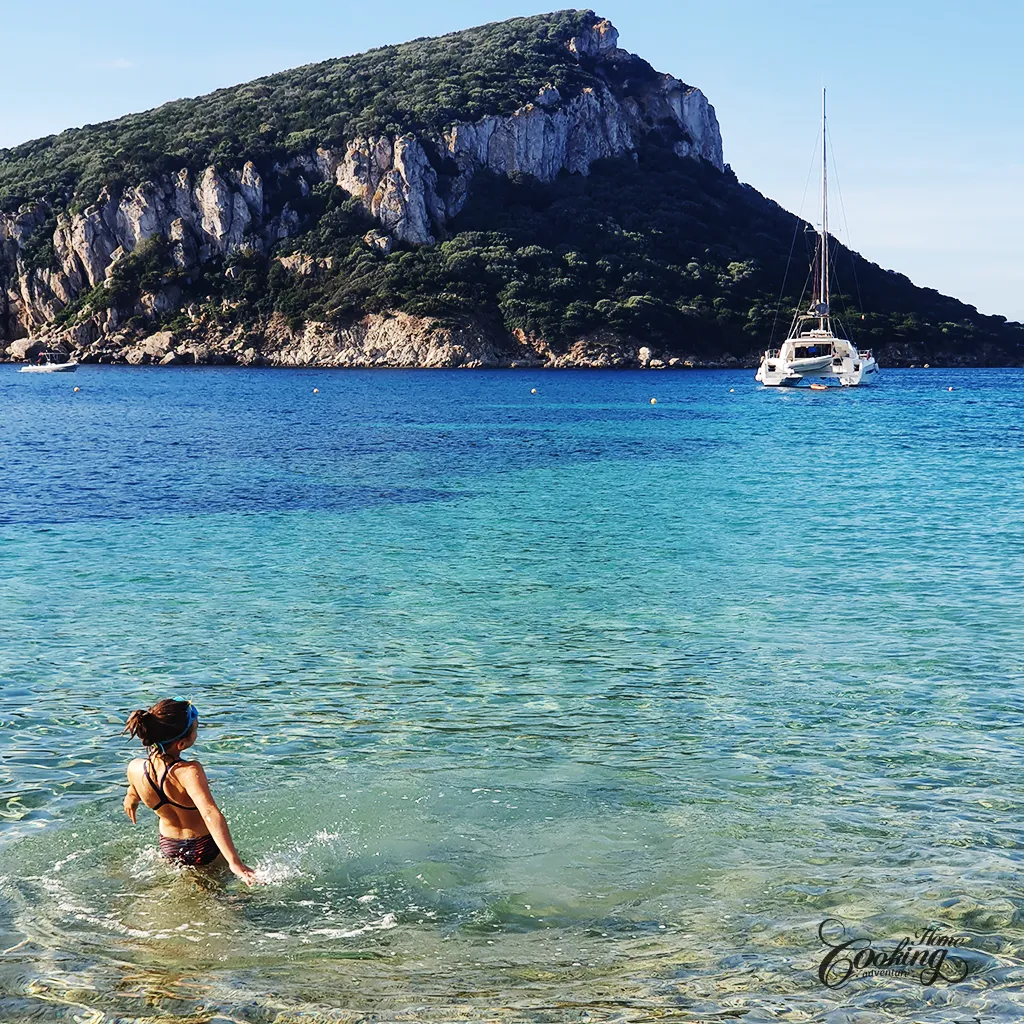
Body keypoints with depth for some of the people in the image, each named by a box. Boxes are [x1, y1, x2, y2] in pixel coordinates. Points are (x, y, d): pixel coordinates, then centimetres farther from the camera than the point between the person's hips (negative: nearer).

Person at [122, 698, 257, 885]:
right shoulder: (189, 771, -36)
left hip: (168, 850, 6)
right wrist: (234, 861, -52)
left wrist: (131, 798, 32)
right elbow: (211, 815, -47)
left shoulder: (135, 769, -17)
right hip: (203, 850, -6)